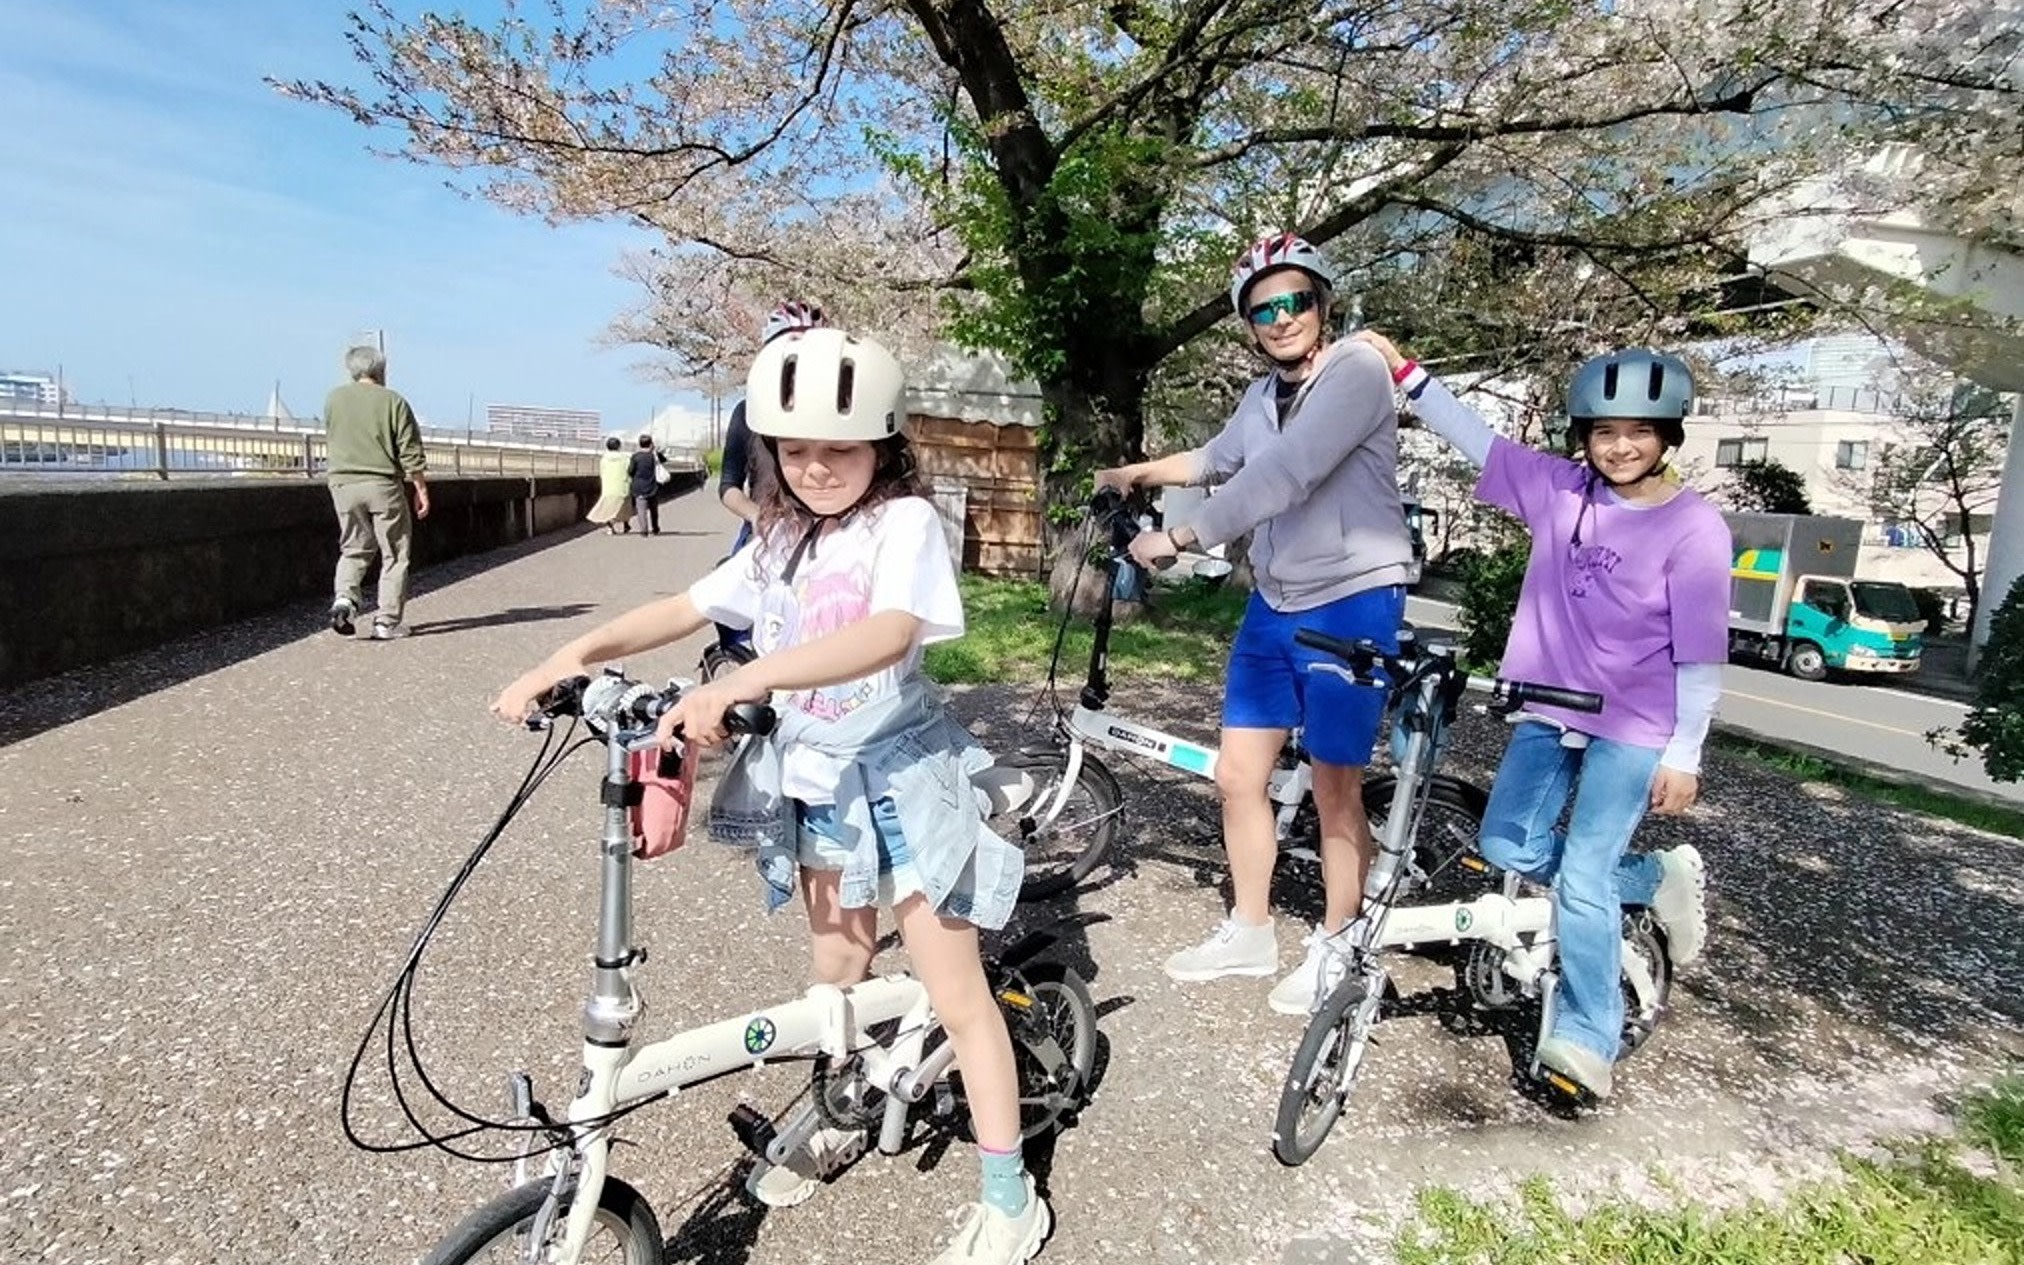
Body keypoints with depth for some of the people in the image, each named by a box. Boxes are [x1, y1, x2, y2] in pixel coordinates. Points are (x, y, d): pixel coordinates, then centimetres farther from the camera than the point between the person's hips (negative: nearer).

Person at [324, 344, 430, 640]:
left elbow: (329, 442, 17)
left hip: (343, 483, 4)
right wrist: (421, 489, -1)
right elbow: (411, 453, -7)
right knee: (394, 555, 6)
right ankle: (387, 622, 4)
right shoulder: (393, 402, -6)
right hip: (383, 485, -4)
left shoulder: (334, 399, 5)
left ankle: (345, 596, -6)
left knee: (354, 548, 18)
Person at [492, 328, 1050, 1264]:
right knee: (836, 971, 20)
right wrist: (580, 652, -13)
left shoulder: (905, 521, -17)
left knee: (955, 993, 0)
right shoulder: (779, 542, 5)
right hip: (813, 779, 6)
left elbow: (889, 634, -34)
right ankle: (839, 1123, 44)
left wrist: (741, 682, -45)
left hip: (899, 773, -6)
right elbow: (684, 608, 4)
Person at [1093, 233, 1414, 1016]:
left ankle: (1334, 948, 23)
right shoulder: (1263, 395, 10)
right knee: (1238, 774, 8)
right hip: (1274, 605, 7)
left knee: (1333, 786, 2)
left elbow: (1282, 477, -27)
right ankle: (1248, 933, 26)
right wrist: (1139, 473, 32)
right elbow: (1220, 459, 31)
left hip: (1353, 604, -7)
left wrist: (1180, 539, -28)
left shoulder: (1356, 372, -14)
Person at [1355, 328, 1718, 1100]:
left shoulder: (1695, 527, -11)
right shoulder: (1558, 490, 1)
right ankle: (1660, 880, 28)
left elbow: (1701, 654, -10)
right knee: (1507, 848, 7)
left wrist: (1683, 756, -9)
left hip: (1631, 730, -5)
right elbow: (1475, 436, 4)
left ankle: (1587, 1037, 11)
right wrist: (1403, 372, -3)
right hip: (1548, 713, 6)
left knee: (1581, 879, -7)